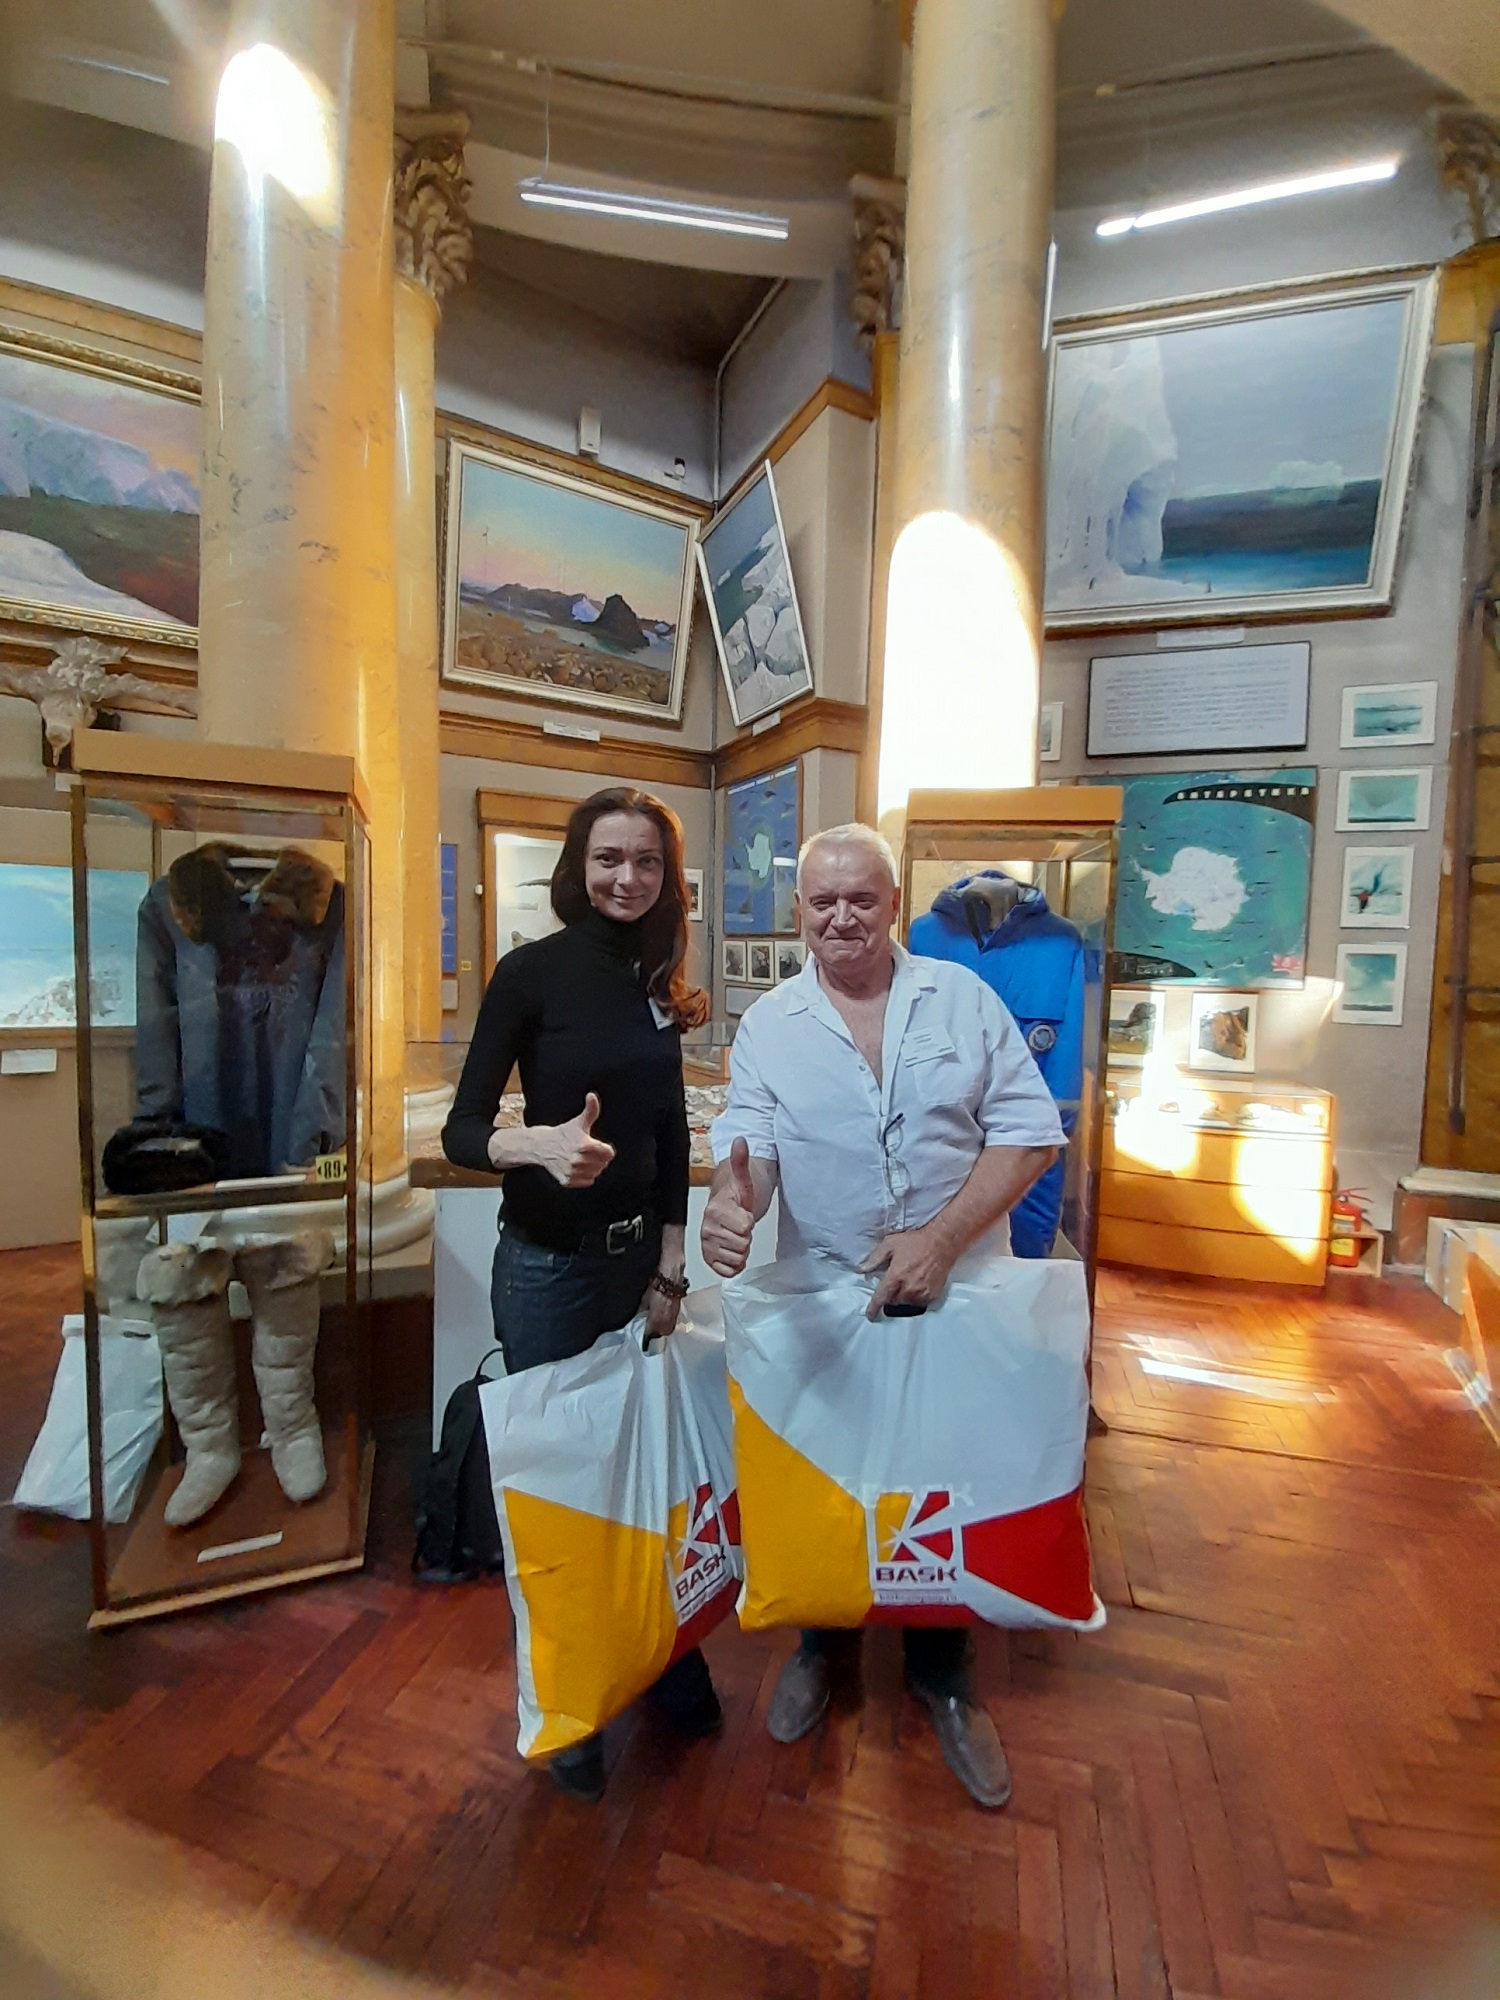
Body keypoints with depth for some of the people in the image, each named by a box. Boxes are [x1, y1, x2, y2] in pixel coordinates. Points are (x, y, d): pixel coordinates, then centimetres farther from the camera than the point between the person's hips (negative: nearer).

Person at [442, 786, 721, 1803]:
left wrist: (671, 1265, 4)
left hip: (640, 1255, 5)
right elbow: (462, 1130, -13)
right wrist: (540, 1143, -33)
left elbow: (672, 1137, 7)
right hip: (550, 1262, -4)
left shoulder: (658, 980, 3)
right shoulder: (532, 970, -12)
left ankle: (670, 1671, 43)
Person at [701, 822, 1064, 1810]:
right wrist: (732, 1201, -35)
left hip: (960, 1292, 0)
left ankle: (943, 1672, 44)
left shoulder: (963, 998, -5)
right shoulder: (768, 1024, -3)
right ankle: (819, 1639, 48)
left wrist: (942, 1237, -19)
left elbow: (1030, 1130, -8)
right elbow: (749, 1140, -11)